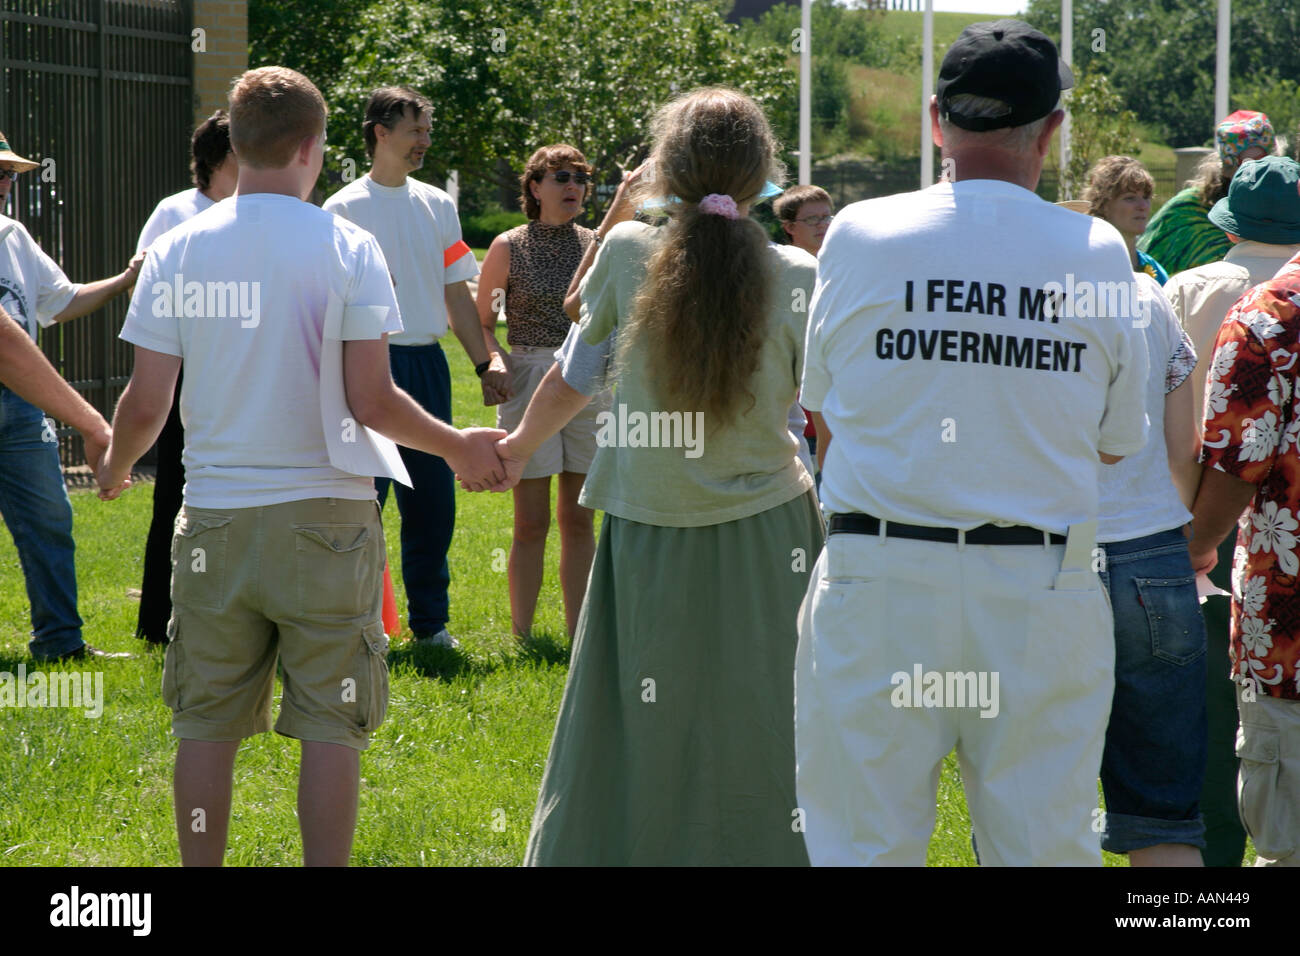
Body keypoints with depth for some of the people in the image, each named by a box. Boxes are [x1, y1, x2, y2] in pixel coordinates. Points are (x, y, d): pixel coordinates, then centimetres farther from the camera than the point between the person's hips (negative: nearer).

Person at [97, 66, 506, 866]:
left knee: (207, 722, 10)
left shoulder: (177, 252, -1)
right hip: (324, 515, -2)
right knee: (331, 724, 3)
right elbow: (370, 401, -10)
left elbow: (146, 405, -1)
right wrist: (459, 447, 6)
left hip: (216, 521, 2)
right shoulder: (347, 249, -7)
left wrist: (115, 466, 20)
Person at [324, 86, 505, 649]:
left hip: (427, 362, 5)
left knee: (432, 497, 8)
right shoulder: (344, 209, -2)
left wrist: (484, 363, 11)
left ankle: (430, 621, 17)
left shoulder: (438, 206, 14)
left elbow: (455, 292, 16)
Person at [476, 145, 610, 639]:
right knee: (532, 522, -3)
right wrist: (494, 358, -14)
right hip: (530, 383, -3)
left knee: (579, 519, 7)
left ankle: (578, 631, 13)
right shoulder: (509, 247, -1)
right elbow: (481, 321, 3)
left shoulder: (596, 244, 8)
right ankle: (523, 635, 4)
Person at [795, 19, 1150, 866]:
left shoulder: (860, 235, -1)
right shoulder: (1097, 252, -1)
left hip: (878, 579, 0)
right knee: (1047, 846, 6)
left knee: (864, 844, 5)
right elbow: (1119, 441, 10)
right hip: (1044, 594, 0)